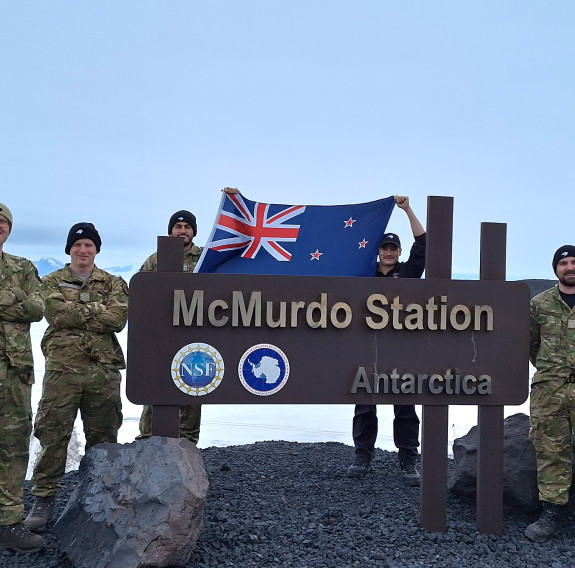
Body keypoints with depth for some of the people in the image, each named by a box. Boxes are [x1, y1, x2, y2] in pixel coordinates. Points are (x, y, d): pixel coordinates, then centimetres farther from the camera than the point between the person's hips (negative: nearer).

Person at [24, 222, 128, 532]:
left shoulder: (113, 283, 12)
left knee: (103, 437, 8)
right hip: (62, 368, -1)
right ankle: (43, 500, 7)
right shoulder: (52, 282, 10)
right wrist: (98, 308, -7)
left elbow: (118, 318, -7)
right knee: (52, 435, -2)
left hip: (104, 370, 2)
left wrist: (75, 313, -8)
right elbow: (57, 314, -10)